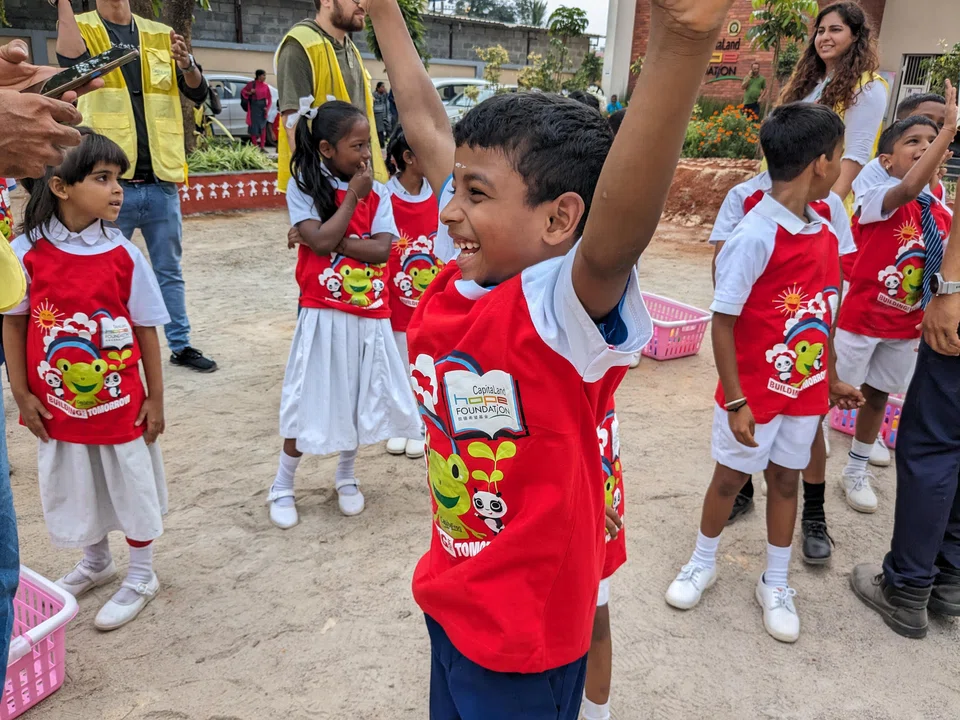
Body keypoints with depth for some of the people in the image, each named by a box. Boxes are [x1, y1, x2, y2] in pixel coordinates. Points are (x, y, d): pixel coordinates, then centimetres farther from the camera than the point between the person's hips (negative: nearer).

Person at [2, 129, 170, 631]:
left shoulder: (123, 255, -10)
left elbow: (147, 329, -5)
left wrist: (155, 397, -3)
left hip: (119, 400, -1)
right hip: (57, 403, 2)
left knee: (132, 484, 12)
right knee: (74, 485, 20)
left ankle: (141, 575, 33)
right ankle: (96, 561, 45)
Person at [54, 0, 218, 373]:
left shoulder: (162, 35, 9)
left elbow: (198, 93, 1)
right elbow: (72, 59, -22)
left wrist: (186, 64, -19)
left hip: (162, 182, 3)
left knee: (170, 272, 12)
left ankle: (181, 346, 23)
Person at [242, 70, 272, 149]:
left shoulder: (265, 86, 6)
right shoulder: (251, 84, -2)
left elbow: (269, 98, 8)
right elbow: (243, 91, 4)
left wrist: (267, 107, -6)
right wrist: (249, 93, -15)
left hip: (263, 107, 3)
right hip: (254, 106, -3)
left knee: (263, 127, 2)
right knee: (254, 126, -4)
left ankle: (262, 147, 5)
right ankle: (255, 147, 0)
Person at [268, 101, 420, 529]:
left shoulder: (377, 193, 3)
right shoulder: (303, 189, -4)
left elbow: (382, 249, -10)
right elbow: (322, 241, -19)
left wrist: (334, 241, -18)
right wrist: (353, 195, -12)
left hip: (369, 313, 4)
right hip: (323, 313, -3)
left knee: (359, 397, 12)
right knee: (312, 401, 2)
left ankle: (346, 475, 36)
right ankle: (282, 486, 23)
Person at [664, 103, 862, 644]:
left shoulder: (826, 232, 1)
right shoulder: (755, 236, -21)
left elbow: (824, 315, 10)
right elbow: (723, 321, -18)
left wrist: (831, 379, 14)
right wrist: (735, 400, -18)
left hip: (805, 390, 6)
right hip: (755, 391, -6)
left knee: (786, 478, 16)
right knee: (731, 477, 11)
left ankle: (776, 584, 33)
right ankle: (704, 564, 34)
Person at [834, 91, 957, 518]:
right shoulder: (877, 199, -17)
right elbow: (908, 190, -39)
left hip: (906, 327, 6)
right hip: (861, 318, -6)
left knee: (878, 396, 17)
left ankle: (856, 472, 34)